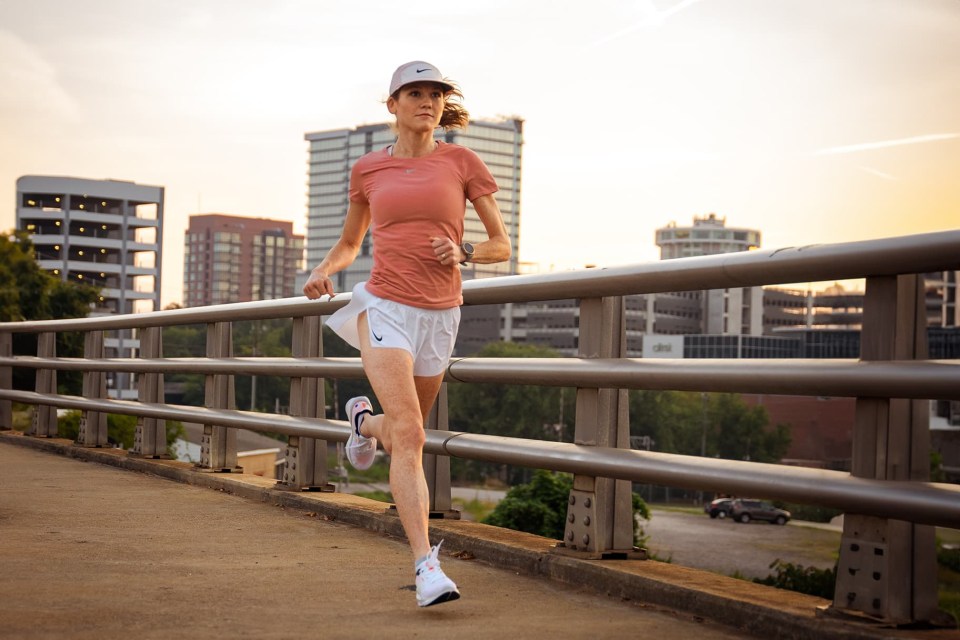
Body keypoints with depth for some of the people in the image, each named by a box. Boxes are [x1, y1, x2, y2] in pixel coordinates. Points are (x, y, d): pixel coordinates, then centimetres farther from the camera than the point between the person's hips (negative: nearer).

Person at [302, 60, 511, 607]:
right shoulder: (368, 170, 7)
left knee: (402, 436, 18)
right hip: (385, 308, -2)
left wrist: (464, 252, -15)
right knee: (408, 433, -19)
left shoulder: (462, 162, 3)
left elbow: (502, 245, 5)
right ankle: (427, 566, -19)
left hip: (440, 315, 2)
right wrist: (324, 271, -1)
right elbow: (349, 243, 20)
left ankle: (364, 421, 54)